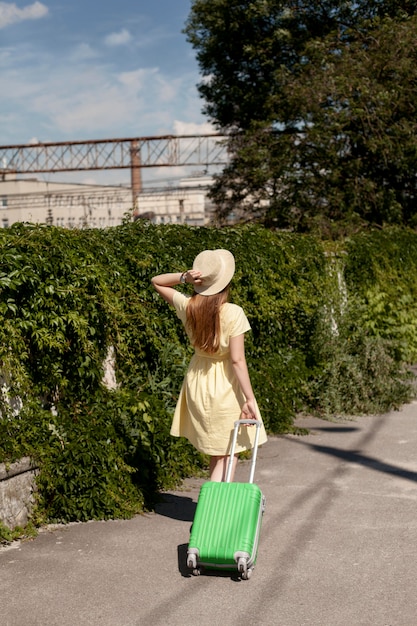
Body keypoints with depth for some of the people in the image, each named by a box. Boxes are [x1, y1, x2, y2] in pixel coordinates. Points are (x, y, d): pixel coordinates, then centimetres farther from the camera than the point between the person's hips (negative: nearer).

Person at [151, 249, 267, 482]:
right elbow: (237, 360, -22)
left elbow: (157, 281, 8)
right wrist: (250, 399, -17)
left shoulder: (188, 307, -7)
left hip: (197, 384, 6)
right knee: (228, 454, 4)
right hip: (225, 385, -6)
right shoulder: (233, 313, -20)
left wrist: (183, 277, -10)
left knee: (218, 453, 22)